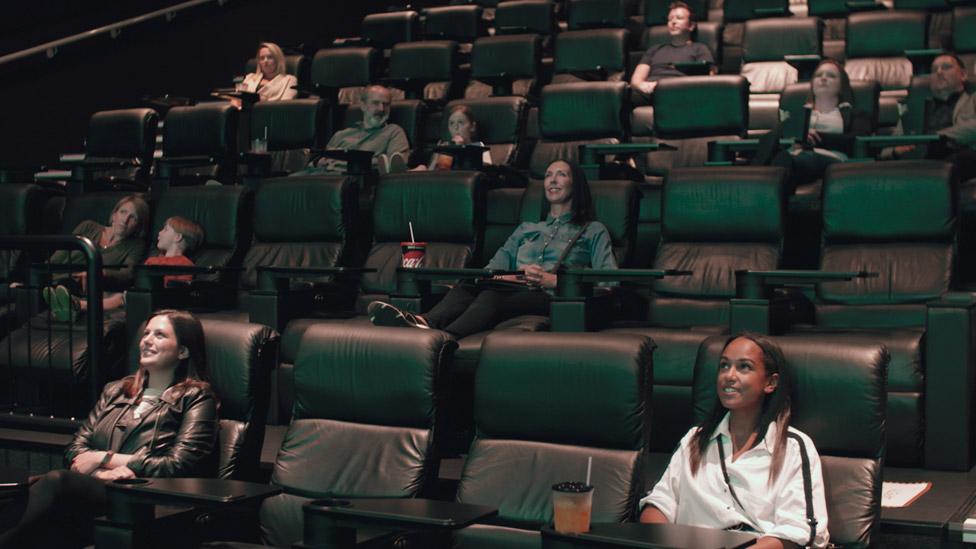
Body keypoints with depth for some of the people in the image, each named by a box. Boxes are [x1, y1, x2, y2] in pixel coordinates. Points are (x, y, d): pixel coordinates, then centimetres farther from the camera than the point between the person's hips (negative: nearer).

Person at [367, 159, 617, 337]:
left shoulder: (593, 231, 24)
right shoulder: (526, 229, 36)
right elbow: (492, 269, 22)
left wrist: (553, 280, -6)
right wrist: (515, 277, -4)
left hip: (551, 298, -4)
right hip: (513, 290, 4)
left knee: (493, 295, -38)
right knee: (468, 285, -32)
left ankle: (444, 337, -68)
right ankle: (426, 323, -63)